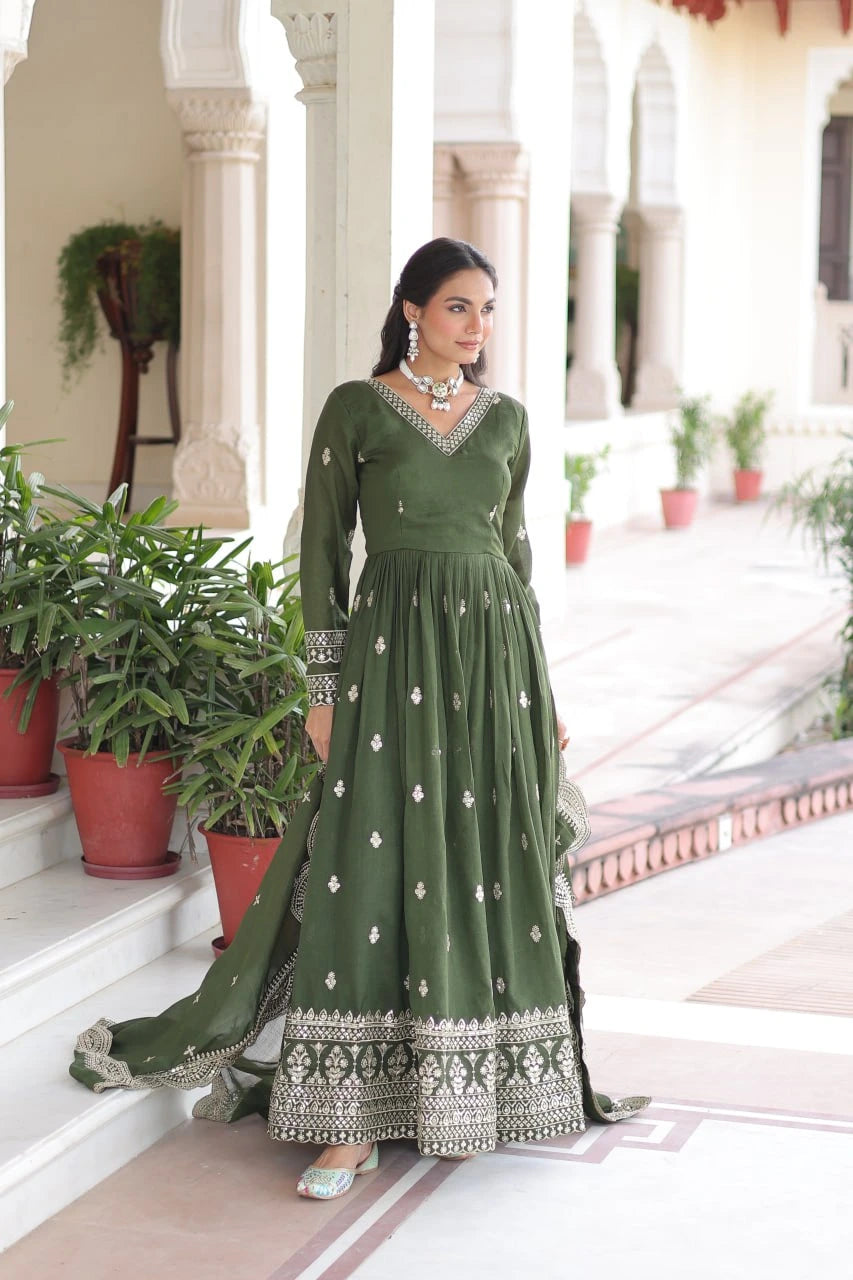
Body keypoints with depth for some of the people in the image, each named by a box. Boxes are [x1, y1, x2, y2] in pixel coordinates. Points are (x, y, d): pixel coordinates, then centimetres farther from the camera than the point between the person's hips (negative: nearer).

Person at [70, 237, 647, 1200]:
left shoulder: (506, 419, 11)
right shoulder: (357, 409, -1)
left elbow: (515, 551, 16)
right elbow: (323, 550, -1)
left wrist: (540, 688, 13)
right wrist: (325, 687, -6)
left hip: (497, 651, 4)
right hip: (394, 652, -4)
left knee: (492, 870, 6)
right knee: (373, 872, -7)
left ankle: (487, 1086, 20)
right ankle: (354, 1120, -3)